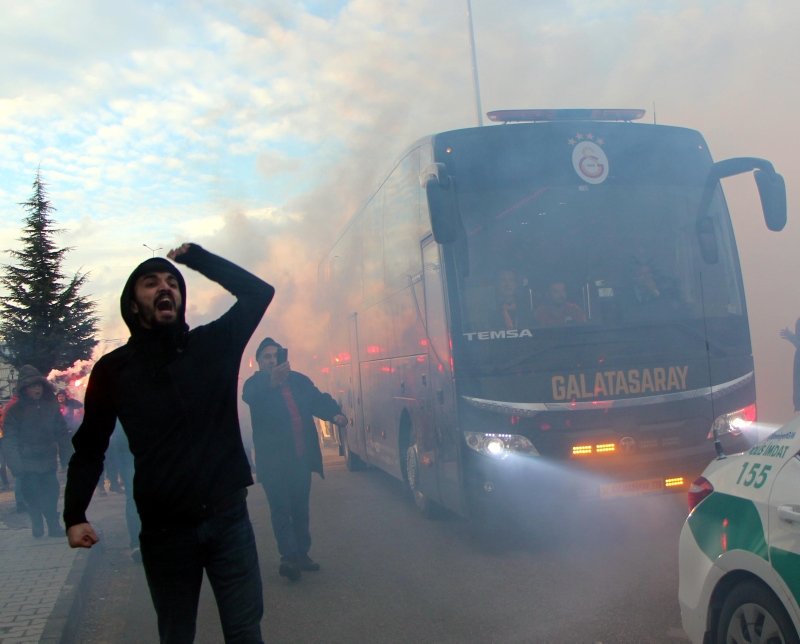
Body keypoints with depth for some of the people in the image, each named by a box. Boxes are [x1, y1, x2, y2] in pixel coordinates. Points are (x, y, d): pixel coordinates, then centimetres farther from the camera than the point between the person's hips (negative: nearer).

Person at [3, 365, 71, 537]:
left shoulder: (51, 405, 3)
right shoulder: (14, 410, -6)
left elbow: (62, 433, 6)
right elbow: (9, 439, -10)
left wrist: (66, 456, 1)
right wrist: (15, 465, -16)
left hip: (48, 462, 3)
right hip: (28, 465, -2)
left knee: (51, 495, 4)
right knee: (33, 497, 1)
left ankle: (54, 527, 14)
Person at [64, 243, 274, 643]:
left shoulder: (213, 345, 3)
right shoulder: (113, 369, 2)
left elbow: (259, 292, -2)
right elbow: (89, 448, 6)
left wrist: (194, 257, -1)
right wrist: (74, 515, -3)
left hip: (228, 516, 0)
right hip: (164, 529, 0)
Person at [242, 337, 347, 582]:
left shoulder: (299, 380, 8)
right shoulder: (255, 384, -5)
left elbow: (319, 400, 5)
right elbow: (250, 397, -28)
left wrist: (335, 414, -18)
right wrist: (272, 381, -49)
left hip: (301, 458, 4)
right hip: (273, 461, -4)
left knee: (300, 509, 11)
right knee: (281, 509, -7)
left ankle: (302, 554, 19)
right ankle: (289, 557, -7)